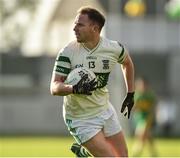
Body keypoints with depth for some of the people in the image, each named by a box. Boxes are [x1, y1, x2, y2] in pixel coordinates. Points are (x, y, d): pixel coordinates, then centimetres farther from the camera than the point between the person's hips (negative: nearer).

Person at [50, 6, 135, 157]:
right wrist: (74, 88, -39)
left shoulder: (114, 48, -8)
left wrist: (130, 94, 16)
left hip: (105, 111, 5)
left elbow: (127, 63, 15)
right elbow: (54, 88, -20)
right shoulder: (67, 52, -17)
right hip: (80, 120, -4)